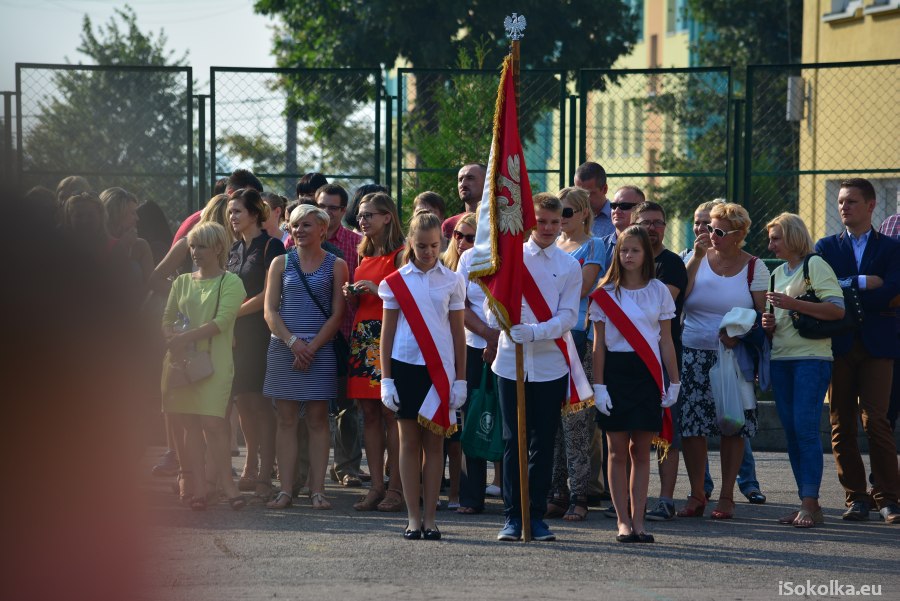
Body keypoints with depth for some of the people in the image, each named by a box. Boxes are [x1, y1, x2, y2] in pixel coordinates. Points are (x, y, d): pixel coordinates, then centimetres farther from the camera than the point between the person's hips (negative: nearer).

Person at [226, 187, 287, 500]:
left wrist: (234, 312, -9)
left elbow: (268, 294, -12)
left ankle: (265, 474, -5)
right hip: (237, 333, 7)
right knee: (242, 401, 6)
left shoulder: (270, 246, -6)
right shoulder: (235, 249, 16)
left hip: (260, 331, -7)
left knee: (259, 402, -7)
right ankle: (251, 469, 13)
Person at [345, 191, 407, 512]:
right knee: (369, 415, 5)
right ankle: (376, 486, 6)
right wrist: (352, 295, 8)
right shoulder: (365, 256, 19)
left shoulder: (400, 255, -5)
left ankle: (395, 488, -6)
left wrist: (378, 290, -17)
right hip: (363, 337, 8)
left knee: (390, 414, -8)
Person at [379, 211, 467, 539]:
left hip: (440, 368, 0)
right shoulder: (396, 281, 4)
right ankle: (413, 518, 4)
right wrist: (386, 379, 1)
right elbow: (387, 332, 7)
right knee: (409, 441, 1)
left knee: (434, 442, 1)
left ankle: (430, 518, 4)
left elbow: (458, 332, 7)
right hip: (405, 366, 0)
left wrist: (460, 379, 3)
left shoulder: (452, 281, 5)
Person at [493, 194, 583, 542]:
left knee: (544, 443, 4)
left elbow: (567, 317, -3)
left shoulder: (569, 266, 5)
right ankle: (512, 517, 7)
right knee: (513, 441, 2)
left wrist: (535, 331, -20)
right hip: (511, 361, 0)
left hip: (550, 365, 0)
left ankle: (537, 516, 12)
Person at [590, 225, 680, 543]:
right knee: (618, 450, 0)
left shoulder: (658, 291, 6)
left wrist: (674, 382, 5)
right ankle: (623, 520, 3)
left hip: (647, 373, 1)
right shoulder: (605, 294, 3)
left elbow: (666, 340, 8)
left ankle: (637, 520, 4)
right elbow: (599, 343, 3)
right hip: (615, 371, -1)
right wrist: (598, 386, -4)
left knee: (641, 450, 2)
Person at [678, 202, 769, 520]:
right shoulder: (698, 258, 6)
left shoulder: (754, 267, 2)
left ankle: (726, 497, 8)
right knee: (691, 425, -2)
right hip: (693, 355, 1)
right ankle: (696, 495, 8)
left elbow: (764, 315, -1)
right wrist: (696, 258, -13)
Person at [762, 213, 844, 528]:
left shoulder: (815, 265, -4)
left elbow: (837, 309, -14)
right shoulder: (778, 273, 18)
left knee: (805, 429, -14)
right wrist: (769, 323, 4)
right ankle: (806, 504, 7)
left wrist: (793, 304, -19)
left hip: (811, 357, -8)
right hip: (780, 359, 8)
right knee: (791, 431, 4)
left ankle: (810, 504, -15)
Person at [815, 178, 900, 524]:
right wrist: (860, 284, -10)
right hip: (839, 345, 2)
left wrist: (843, 295, -7)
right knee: (842, 424, 1)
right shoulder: (827, 247, 13)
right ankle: (856, 498, 7)